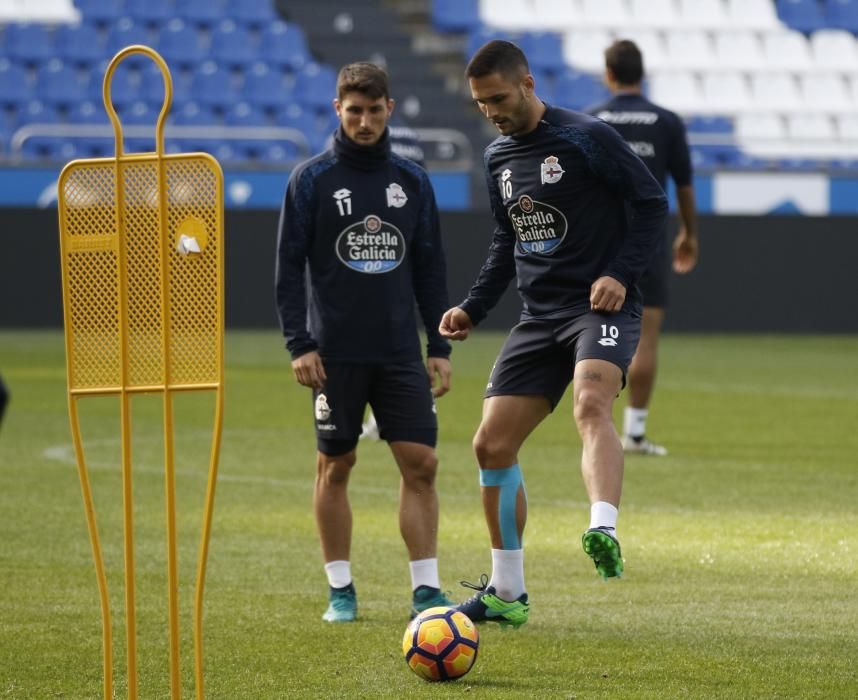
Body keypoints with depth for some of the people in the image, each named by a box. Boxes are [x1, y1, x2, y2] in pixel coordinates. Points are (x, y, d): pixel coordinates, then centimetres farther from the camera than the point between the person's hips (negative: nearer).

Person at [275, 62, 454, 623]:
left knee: (421, 463, -4)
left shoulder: (412, 181, 8)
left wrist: (441, 347, 6)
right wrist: (298, 344, -9)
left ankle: (426, 589, -1)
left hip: (400, 352, 2)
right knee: (336, 466, 3)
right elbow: (289, 266, -2)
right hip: (335, 354, -2)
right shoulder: (312, 179, -1)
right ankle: (340, 589, 12)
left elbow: (431, 269, 12)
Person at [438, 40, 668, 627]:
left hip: (602, 308, -7)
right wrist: (473, 309, 14)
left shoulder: (588, 138, -8)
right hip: (539, 316, 7)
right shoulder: (499, 157, 13)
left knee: (591, 403, -36)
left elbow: (652, 204, -6)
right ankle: (507, 594, 14)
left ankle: (604, 532, -54)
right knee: (492, 444, 2)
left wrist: (620, 274, -18)